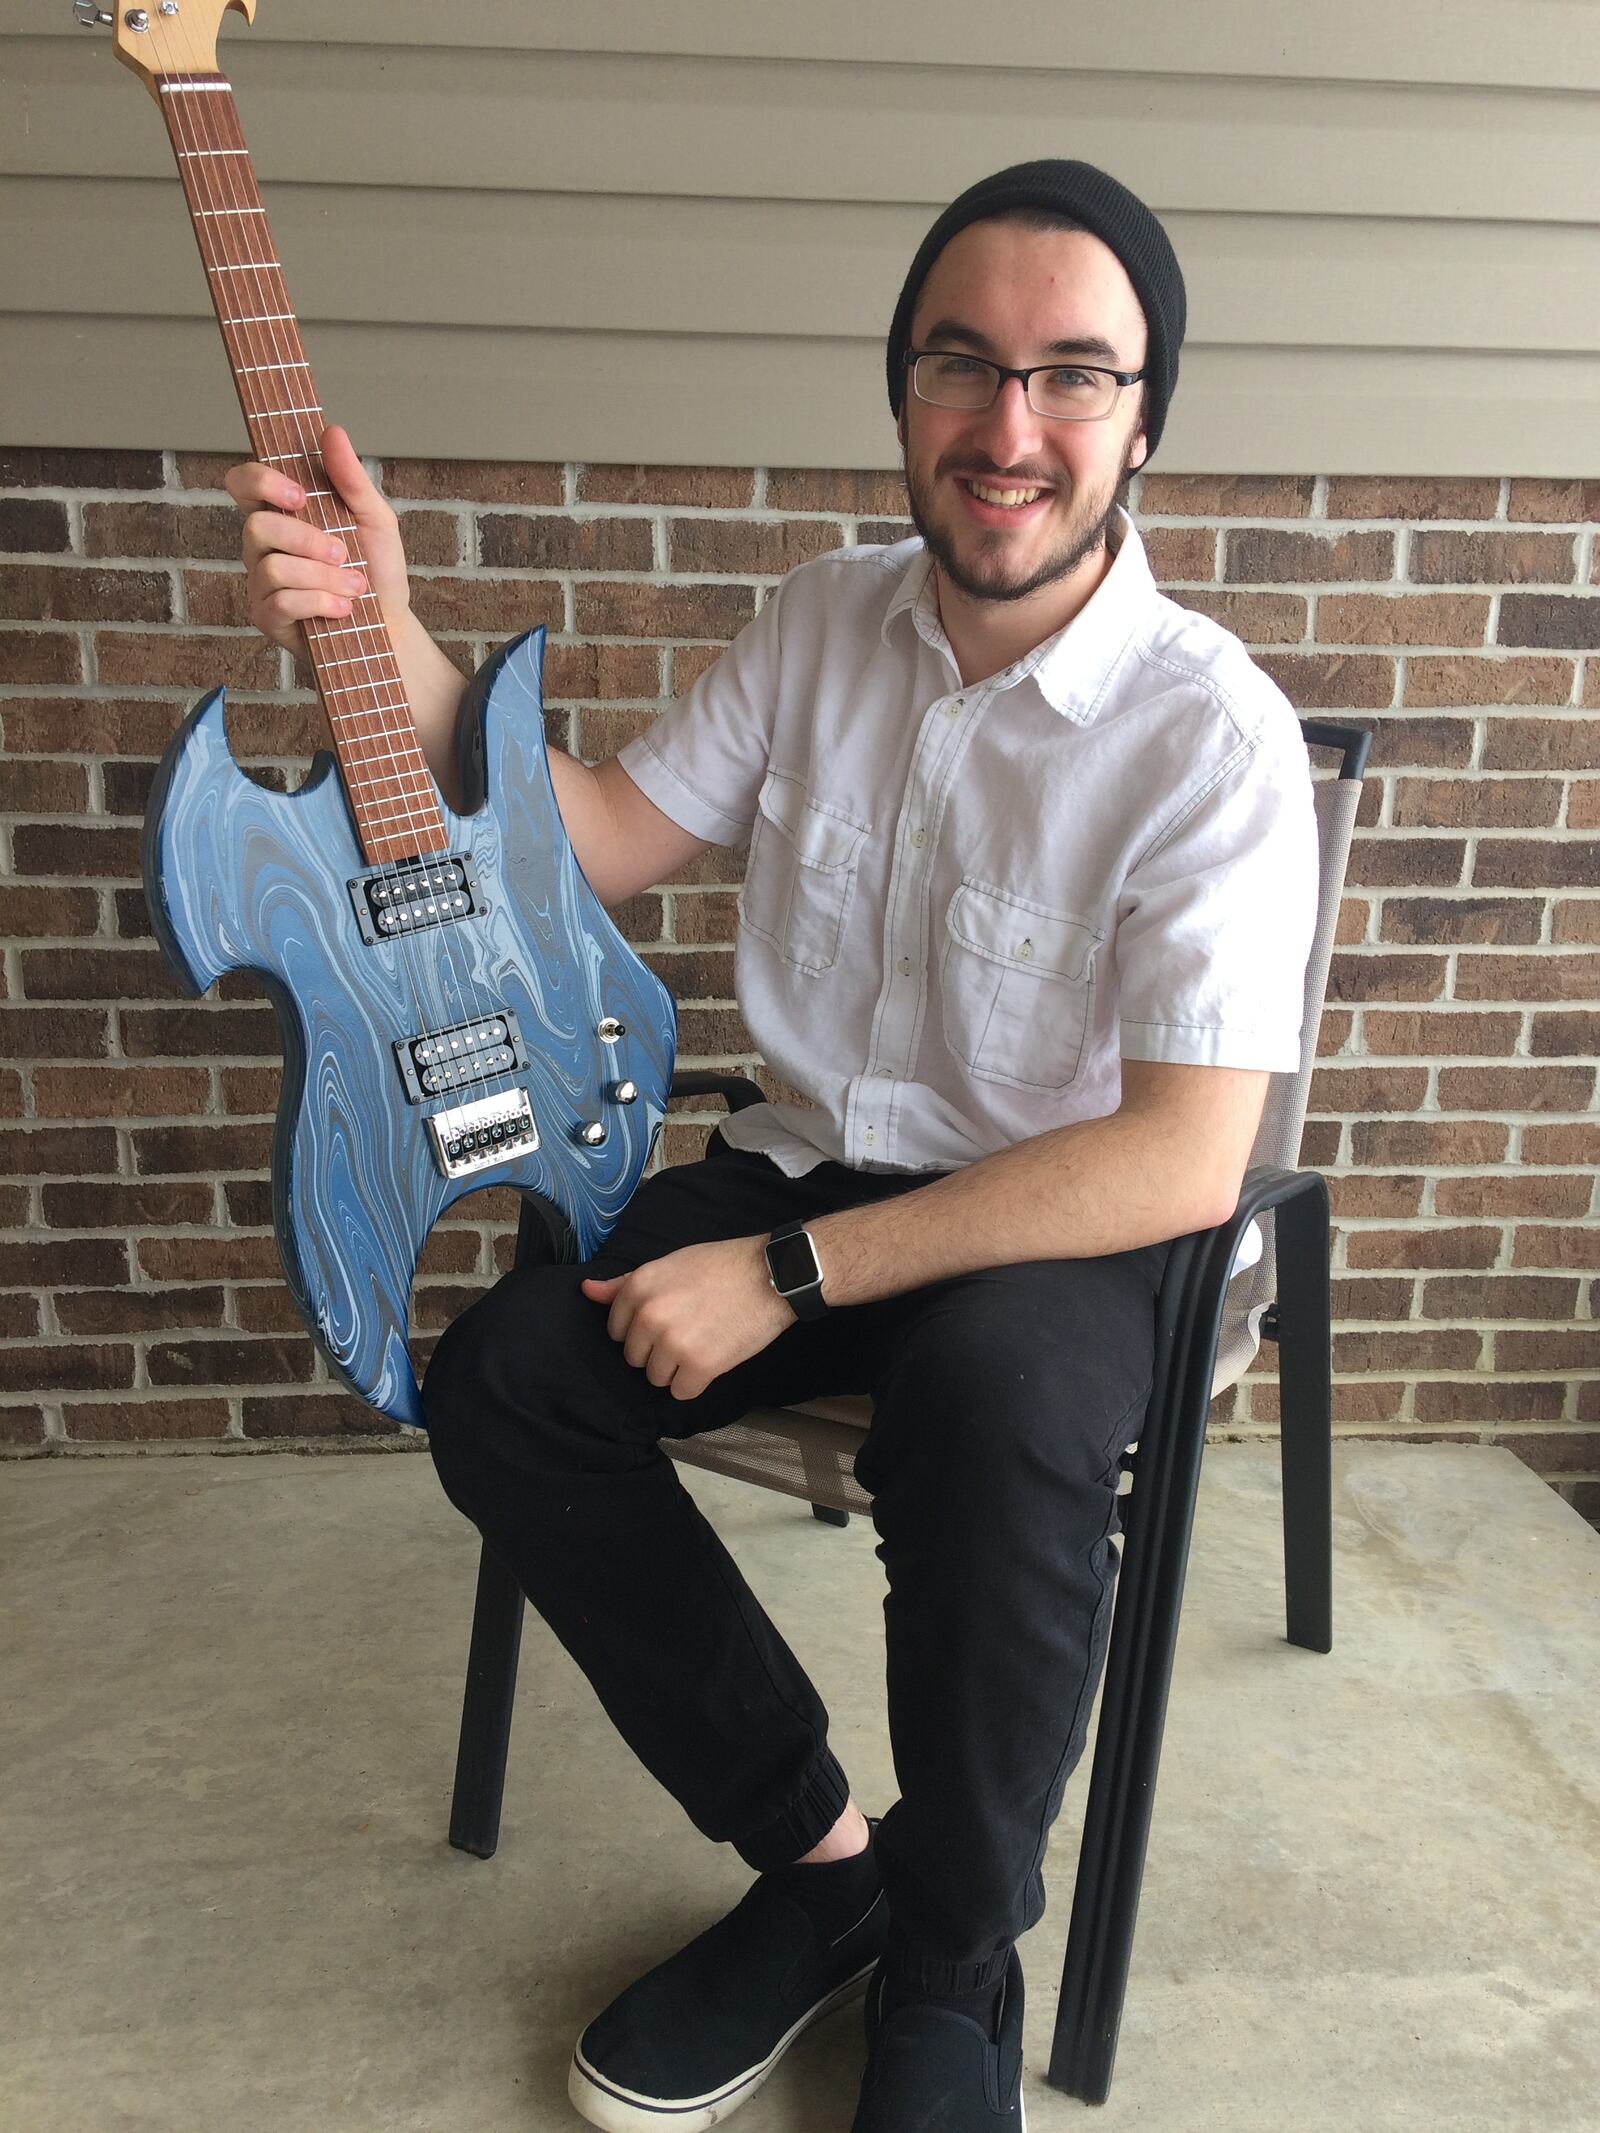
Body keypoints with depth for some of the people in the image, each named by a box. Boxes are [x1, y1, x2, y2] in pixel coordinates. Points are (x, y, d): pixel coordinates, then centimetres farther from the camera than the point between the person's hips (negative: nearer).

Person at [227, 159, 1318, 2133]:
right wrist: (401, 649, -8)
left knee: (995, 1403, -38)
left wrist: (792, 1275, -26)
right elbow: (606, 841, 7)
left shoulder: (1210, 737, -18)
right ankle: (817, 1855, 1)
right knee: (500, 1381, -16)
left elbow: (1184, 1160, -24)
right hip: (806, 1160, 5)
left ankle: (953, 1960, -8)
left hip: (1061, 1226, -5)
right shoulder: (824, 624, 1)